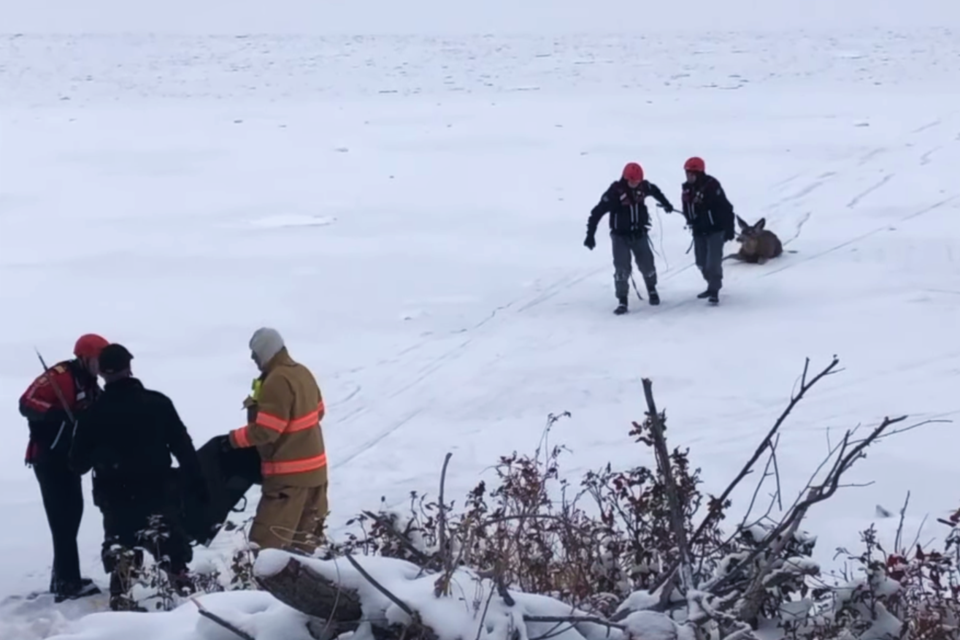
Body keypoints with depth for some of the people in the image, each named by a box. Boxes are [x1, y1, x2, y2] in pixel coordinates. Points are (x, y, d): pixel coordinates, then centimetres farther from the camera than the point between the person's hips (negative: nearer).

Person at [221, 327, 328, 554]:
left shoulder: (277, 381, -21)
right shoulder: (303, 373, 7)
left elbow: (266, 430, -22)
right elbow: (318, 411, 19)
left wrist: (234, 439, -10)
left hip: (289, 472, -9)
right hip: (313, 466, 9)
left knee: (267, 538, -8)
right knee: (305, 534, 18)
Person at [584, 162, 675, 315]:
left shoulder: (644, 186, -7)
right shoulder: (615, 191, -22)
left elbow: (655, 190, 18)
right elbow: (597, 212, -22)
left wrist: (665, 204, 33)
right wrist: (590, 235, -26)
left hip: (640, 234, 4)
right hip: (620, 236, -4)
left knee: (647, 264, 7)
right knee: (622, 268, -11)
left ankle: (652, 289, 35)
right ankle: (622, 301, 0)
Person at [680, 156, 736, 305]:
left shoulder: (712, 186, -19)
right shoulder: (687, 188, 1)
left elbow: (726, 208, -18)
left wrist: (729, 229, -17)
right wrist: (692, 225, 16)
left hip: (715, 230, -7)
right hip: (699, 231, 7)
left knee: (713, 261, -13)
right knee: (701, 262, 13)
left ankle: (714, 290, -7)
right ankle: (712, 286, 30)